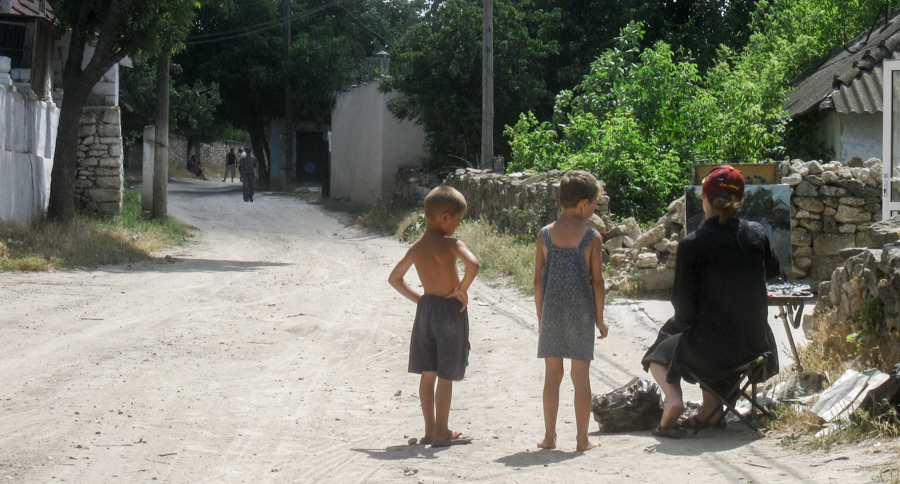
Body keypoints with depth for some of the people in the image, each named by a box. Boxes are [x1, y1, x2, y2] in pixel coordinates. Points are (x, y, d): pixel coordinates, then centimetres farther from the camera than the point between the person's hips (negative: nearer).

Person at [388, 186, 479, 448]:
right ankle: (441, 433, 4)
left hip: (426, 308, 7)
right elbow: (472, 264, -33)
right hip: (450, 310, -7)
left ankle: (430, 430, 17)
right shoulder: (450, 244, -14)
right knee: (446, 375, 0)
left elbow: (394, 278, 16)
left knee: (428, 373, 11)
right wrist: (462, 289, -17)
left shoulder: (416, 248, 7)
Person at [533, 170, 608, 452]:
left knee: (553, 374, 9)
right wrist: (599, 318, 4)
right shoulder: (592, 237, -6)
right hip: (581, 312, -2)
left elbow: (538, 280, 3)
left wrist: (540, 315, 12)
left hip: (551, 312, 2)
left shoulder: (545, 235, 1)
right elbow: (597, 282, -6)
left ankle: (549, 436, 11)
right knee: (581, 375, 5)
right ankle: (582, 438, 8)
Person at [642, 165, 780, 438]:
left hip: (709, 349, -4)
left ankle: (673, 396, -1)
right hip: (754, 346, 4)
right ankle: (712, 408, 29)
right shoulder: (757, 234, -4)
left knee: (658, 354, 26)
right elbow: (772, 270, 18)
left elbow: (684, 305, -11)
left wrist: (681, 322, 9)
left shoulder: (692, 244, -15)